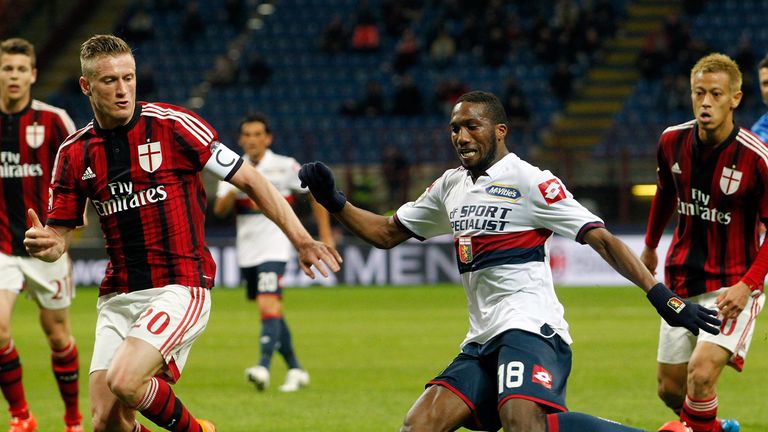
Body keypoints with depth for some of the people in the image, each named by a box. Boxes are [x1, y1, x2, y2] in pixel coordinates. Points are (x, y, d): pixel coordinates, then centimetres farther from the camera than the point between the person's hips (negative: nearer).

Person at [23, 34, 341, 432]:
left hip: (180, 288, -5)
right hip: (118, 297, 5)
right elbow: (60, 233, 11)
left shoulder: (173, 125, -7)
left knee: (124, 381, -26)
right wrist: (43, 244, -14)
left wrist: (301, 240, -9)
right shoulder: (74, 153, 5)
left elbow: (250, 180, -3)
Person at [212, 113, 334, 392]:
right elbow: (220, 209, -2)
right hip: (247, 251, 5)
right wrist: (235, 190, -23)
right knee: (272, 312, 11)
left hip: (274, 247, -5)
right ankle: (295, 369, 22)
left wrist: (325, 235, 2)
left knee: (269, 306, -21)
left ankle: (264, 367, -32)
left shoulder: (285, 167, -4)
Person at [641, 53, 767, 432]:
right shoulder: (673, 141, -3)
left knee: (701, 375, -25)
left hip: (731, 285, -5)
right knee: (670, 390, 10)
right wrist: (650, 246, 29)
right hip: (681, 283, 5)